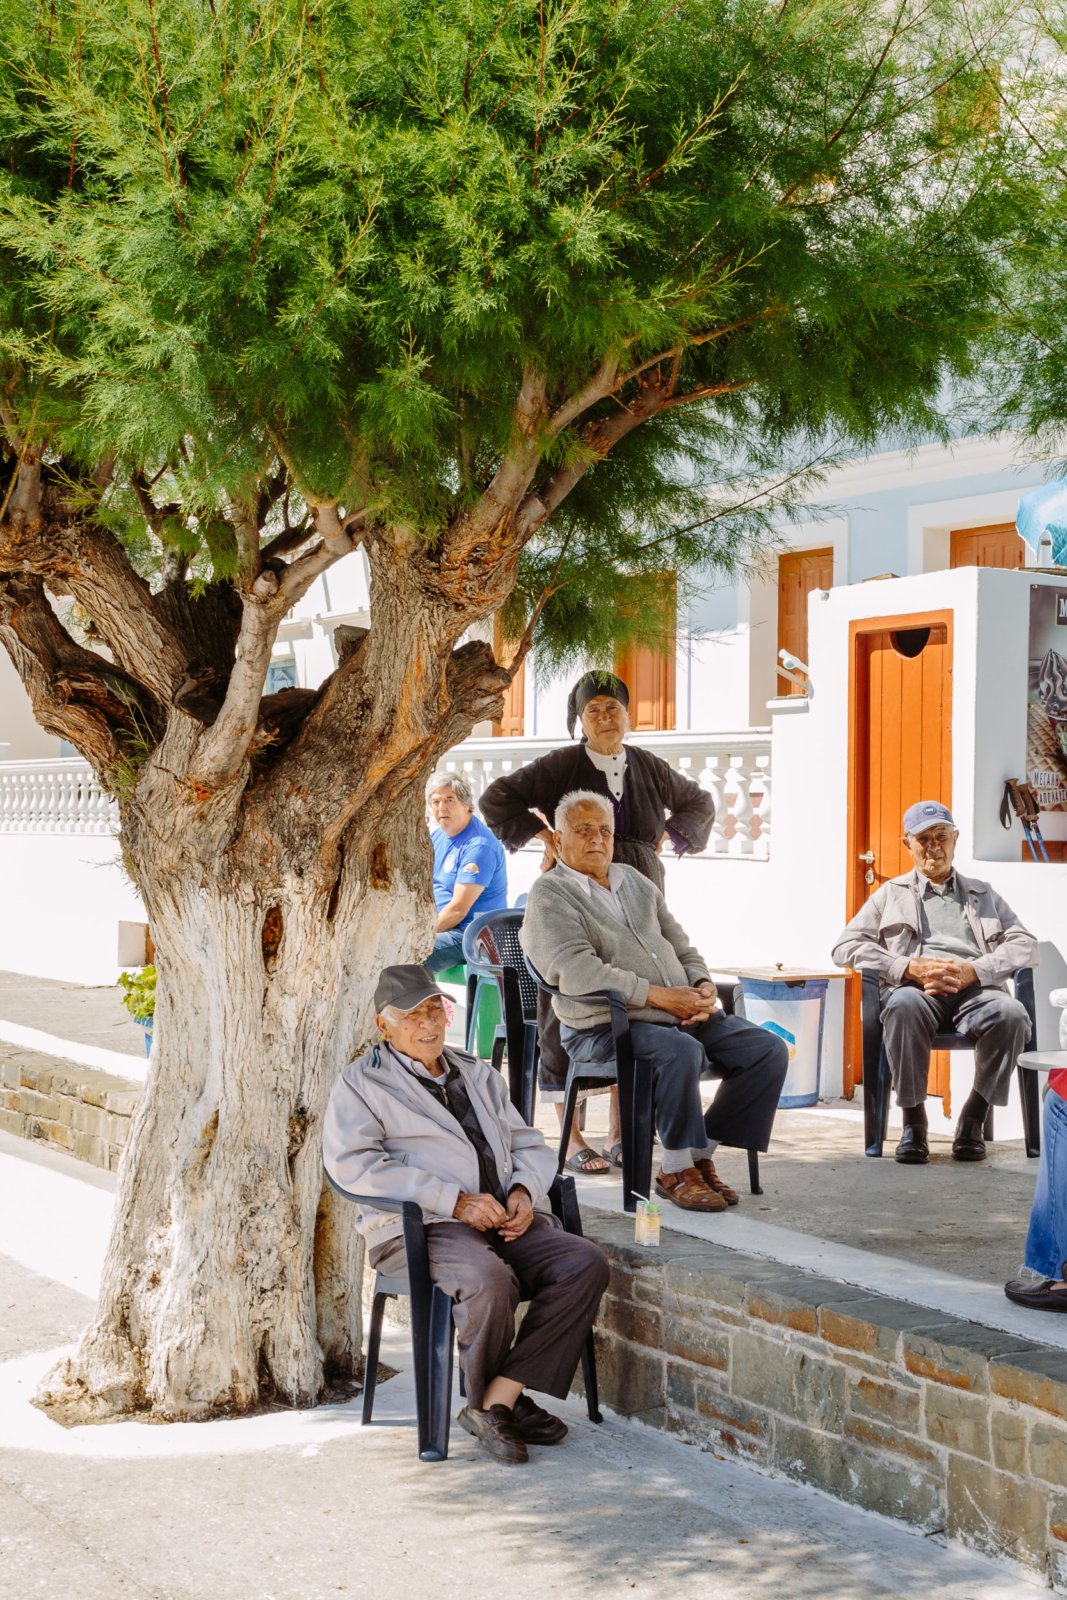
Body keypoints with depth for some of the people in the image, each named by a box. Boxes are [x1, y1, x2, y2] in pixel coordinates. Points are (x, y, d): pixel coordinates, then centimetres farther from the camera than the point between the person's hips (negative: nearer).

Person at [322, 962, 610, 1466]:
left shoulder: (479, 1075, 26)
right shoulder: (361, 1084, 6)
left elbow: (529, 1145, 26)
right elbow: (352, 1164, -10)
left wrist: (523, 1191, 0)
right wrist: (455, 1200, -16)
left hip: (505, 1222, 6)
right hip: (419, 1229, -6)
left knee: (586, 1264, -20)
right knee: (489, 1279, -36)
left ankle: (496, 1404, -19)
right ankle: (499, 1402, -8)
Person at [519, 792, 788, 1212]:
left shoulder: (635, 881, 22)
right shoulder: (549, 895, -2)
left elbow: (681, 945, 23)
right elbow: (576, 972, -17)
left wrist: (702, 986, 0)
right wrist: (659, 995, -20)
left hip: (683, 1014, 7)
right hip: (603, 1027, -7)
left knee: (770, 1050, -9)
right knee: (682, 1051, -36)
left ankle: (702, 1151, -1)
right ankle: (676, 1170, -18)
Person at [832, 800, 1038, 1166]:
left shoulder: (982, 894, 28)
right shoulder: (891, 894, 24)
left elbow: (1027, 946, 13)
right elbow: (846, 947, 9)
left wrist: (973, 971, -7)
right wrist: (911, 968, -7)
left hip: (975, 990, 1)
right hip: (916, 989, -1)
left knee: (1011, 1014, -34)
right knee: (903, 1005, -39)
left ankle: (972, 1121, -17)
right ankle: (913, 1121, -24)